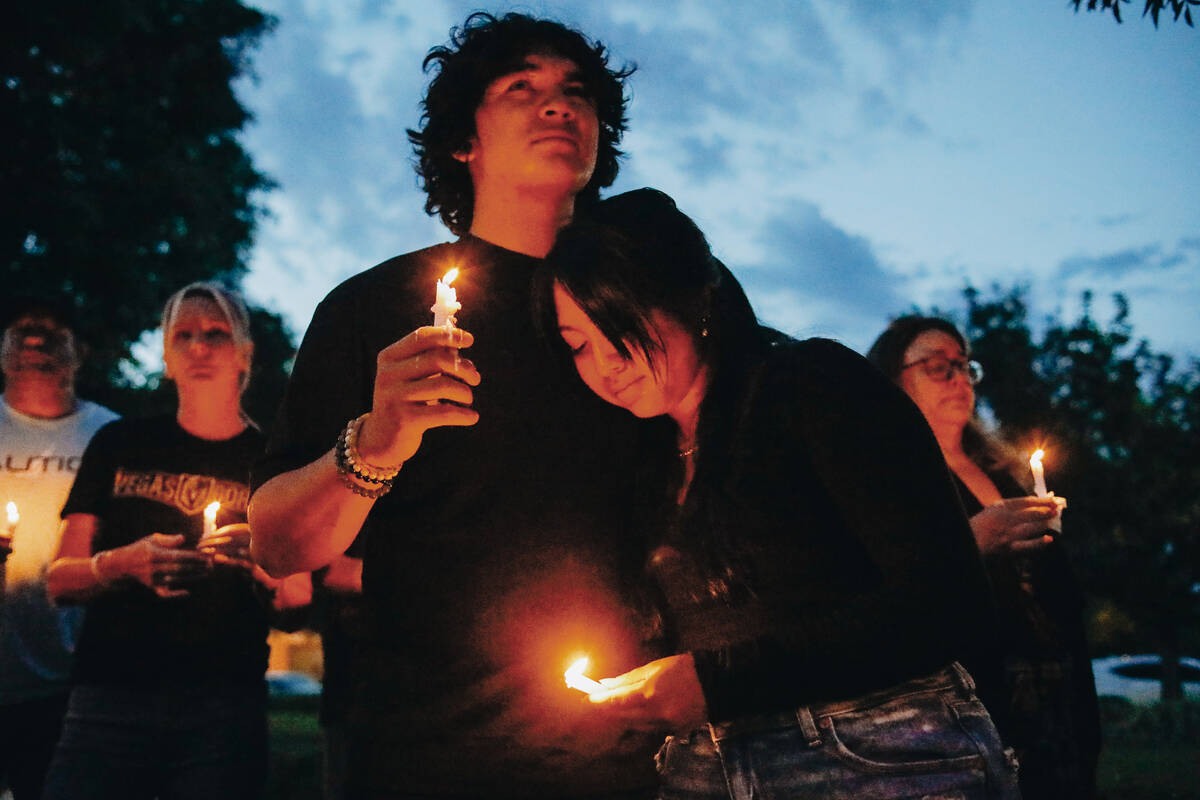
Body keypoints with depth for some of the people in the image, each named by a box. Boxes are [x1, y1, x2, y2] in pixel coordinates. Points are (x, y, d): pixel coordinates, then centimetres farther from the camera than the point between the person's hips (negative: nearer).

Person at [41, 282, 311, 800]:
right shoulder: (120, 445, 10)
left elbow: (297, 601, 7)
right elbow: (60, 581, 8)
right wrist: (122, 563, -12)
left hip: (224, 704, 0)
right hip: (110, 694, 1)